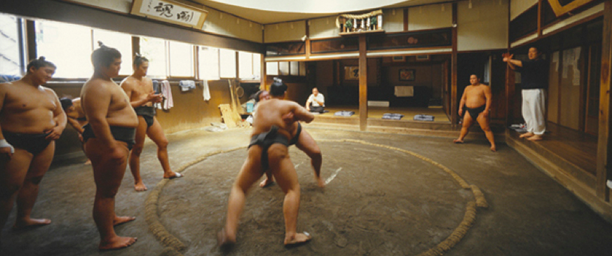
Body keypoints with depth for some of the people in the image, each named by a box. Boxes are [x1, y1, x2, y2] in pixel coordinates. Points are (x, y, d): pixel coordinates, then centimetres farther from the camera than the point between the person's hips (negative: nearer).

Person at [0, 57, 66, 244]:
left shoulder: (49, 93, 13)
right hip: (18, 144, -6)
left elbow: (60, 113, 21)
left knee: (33, 181, 12)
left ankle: (24, 219, 25)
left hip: (46, 142, 6)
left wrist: (60, 126, 0)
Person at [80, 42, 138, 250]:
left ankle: (111, 218, 44)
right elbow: (97, 120, -27)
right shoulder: (98, 87, -19)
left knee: (108, 188, 25)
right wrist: (113, 148, -29)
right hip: (108, 142, -11)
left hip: (117, 141, 11)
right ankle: (108, 239, 4)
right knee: (106, 191, -4)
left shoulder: (107, 83, 16)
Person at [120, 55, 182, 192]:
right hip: (137, 116, -8)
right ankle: (138, 181, 11)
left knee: (163, 142, 11)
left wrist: (156, 99, 1)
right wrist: (146, 99, -20)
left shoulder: (149, 81, 15)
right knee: (137, 149, -1)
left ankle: (167, 172, 26)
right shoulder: (127, 83, -9)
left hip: (150, 115, 8)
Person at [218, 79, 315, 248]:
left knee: (238, 188, 16)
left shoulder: (261, 106, 28)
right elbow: (310, 118, 15)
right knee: (292, 189, 8)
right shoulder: (290, 105, 17)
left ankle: (229, 232, -2)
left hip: (256, 150, 3)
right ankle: (291, 236, -8)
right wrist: (297, 116, 33)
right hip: (277, 149, -2)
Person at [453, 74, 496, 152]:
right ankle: (460, 139, 32)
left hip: (480, 111, -5)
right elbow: (463, 98, 20)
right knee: (465, 126, 13)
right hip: (469, 111, 6)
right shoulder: (467, 88, 15)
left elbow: (489, 98, -9)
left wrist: (486, 109, -19)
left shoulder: (484, 87, -2)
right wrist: (460, 108, 12)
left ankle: (493, 145, -6)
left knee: (486, 128, -8)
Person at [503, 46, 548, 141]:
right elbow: (515, 68, 18)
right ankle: (530, 131, 21)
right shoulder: (529, 63, 20)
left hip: (536, 91, -9)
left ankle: (538, 134, -3)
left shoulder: (541, 62, -7)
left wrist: (510, 60, -16)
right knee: (527, 113, 12)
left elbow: (524, 64, -19)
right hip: (526, 91, 9)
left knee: (536, 113, -8)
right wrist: (509, 61, 0)